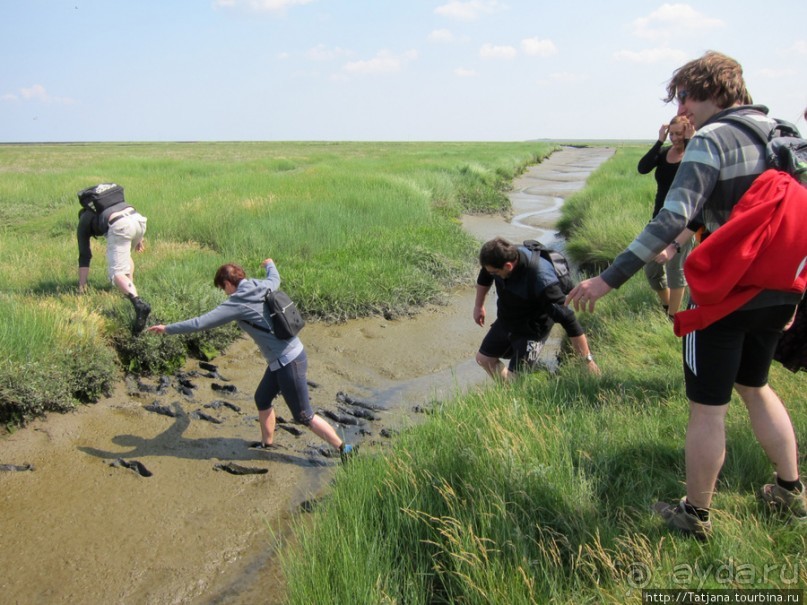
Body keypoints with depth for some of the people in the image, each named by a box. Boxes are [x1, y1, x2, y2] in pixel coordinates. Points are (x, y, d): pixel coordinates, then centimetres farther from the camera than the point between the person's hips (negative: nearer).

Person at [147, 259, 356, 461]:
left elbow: (201, 323, -12)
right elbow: (275, 278, 32)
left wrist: (167, 328, 1)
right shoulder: (265, 287, 6)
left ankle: (345, 449, 8)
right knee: (262, 398, 23)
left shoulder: (237, 303, -14)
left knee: (304, 416, 1)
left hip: (288, 362, -9)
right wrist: (270, 264, 54)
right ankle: (267, 443, 37)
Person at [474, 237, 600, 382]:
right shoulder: (502, 257, -22)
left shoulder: (541, 280, -40)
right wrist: (478, 306, 14)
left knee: (514, 377, -10)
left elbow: (567, 319, -35)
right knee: (483, 358, 17)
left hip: (531, 330, -6)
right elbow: (484, 277, 4)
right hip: (504, 321, 7)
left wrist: (588, 360, -30)